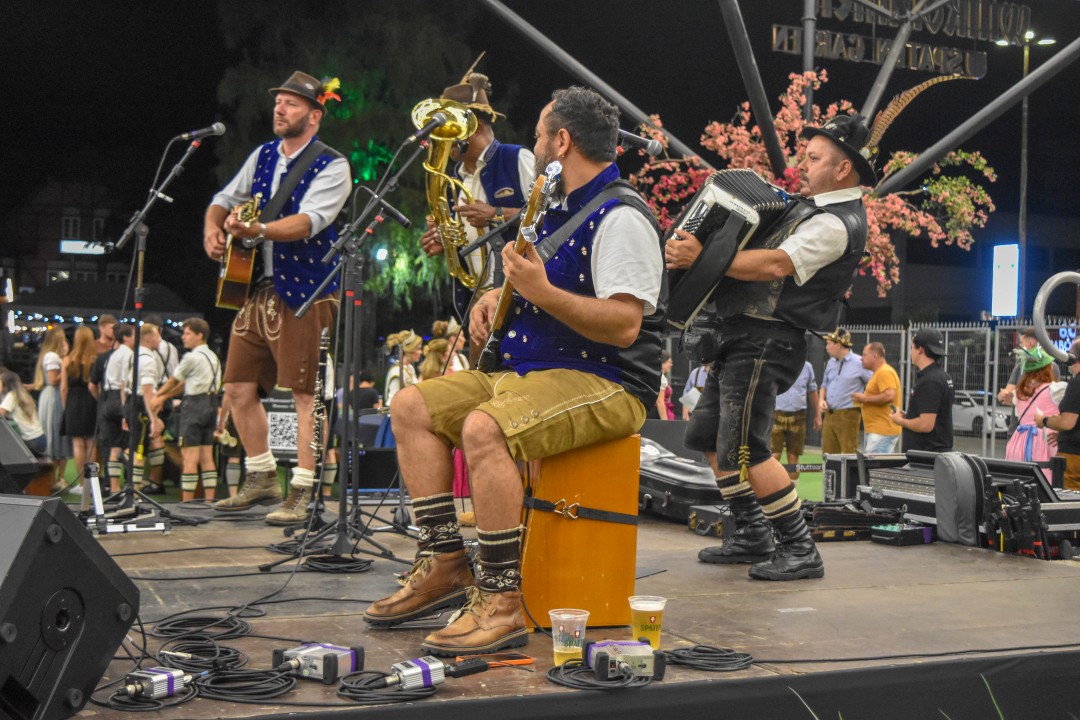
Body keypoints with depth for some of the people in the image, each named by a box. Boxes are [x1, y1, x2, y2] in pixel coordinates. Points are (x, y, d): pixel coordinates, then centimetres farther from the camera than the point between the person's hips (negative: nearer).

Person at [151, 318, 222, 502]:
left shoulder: (191, 357, -11)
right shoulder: (213, 357, 16)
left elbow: (174, 381, 2)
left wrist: (157, 395, 19)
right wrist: (164, 397, 23)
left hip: (194, 404, -9)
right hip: (211, 403, 9)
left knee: (189, 458, -7)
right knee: (207, 457, 10)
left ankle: (187, 502, -7)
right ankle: (210, 500, 9)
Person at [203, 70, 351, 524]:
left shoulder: (331, 167, -8)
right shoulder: (262, 156, 14)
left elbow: (309, 221, -23)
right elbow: (225, 199, 22)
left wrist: (257, 230, -38)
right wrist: (213, 227, 0)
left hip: (305, 293, -7)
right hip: (258, 288, 8)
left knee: (305, 392, -7)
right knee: (238, 388, 10)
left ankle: (303, 492, 0)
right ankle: (261, 478, 25)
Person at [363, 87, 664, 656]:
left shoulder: (620, 217, -13)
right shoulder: (558, 210, 19)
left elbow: (623, 327, -24)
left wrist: (541, 292, -31)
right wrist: (500, 296, 11)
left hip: (605, 385, -10)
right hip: (528, 372, 10)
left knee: (484, 427, -35)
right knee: (413, 405, -1)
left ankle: (501, 601, -27)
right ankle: (445, 563, -1)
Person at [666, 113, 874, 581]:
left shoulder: (838, 222, -14)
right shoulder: (810, 207, 18)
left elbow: (776, 264, -25)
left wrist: (702, 258, -25)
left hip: (766, 344, -11)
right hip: (742, 338, 11)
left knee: (743, 449, -14)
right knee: (707, 437, 15)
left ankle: (801, 551, -5)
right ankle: (752, 537, 23)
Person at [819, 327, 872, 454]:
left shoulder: (859, 363, -7)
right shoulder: (831, 363, 13)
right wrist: (822, 400, 7)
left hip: (847, 415, -7)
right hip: (829, 415, 7)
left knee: (850, 456, -6)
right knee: (828, 455, 10)